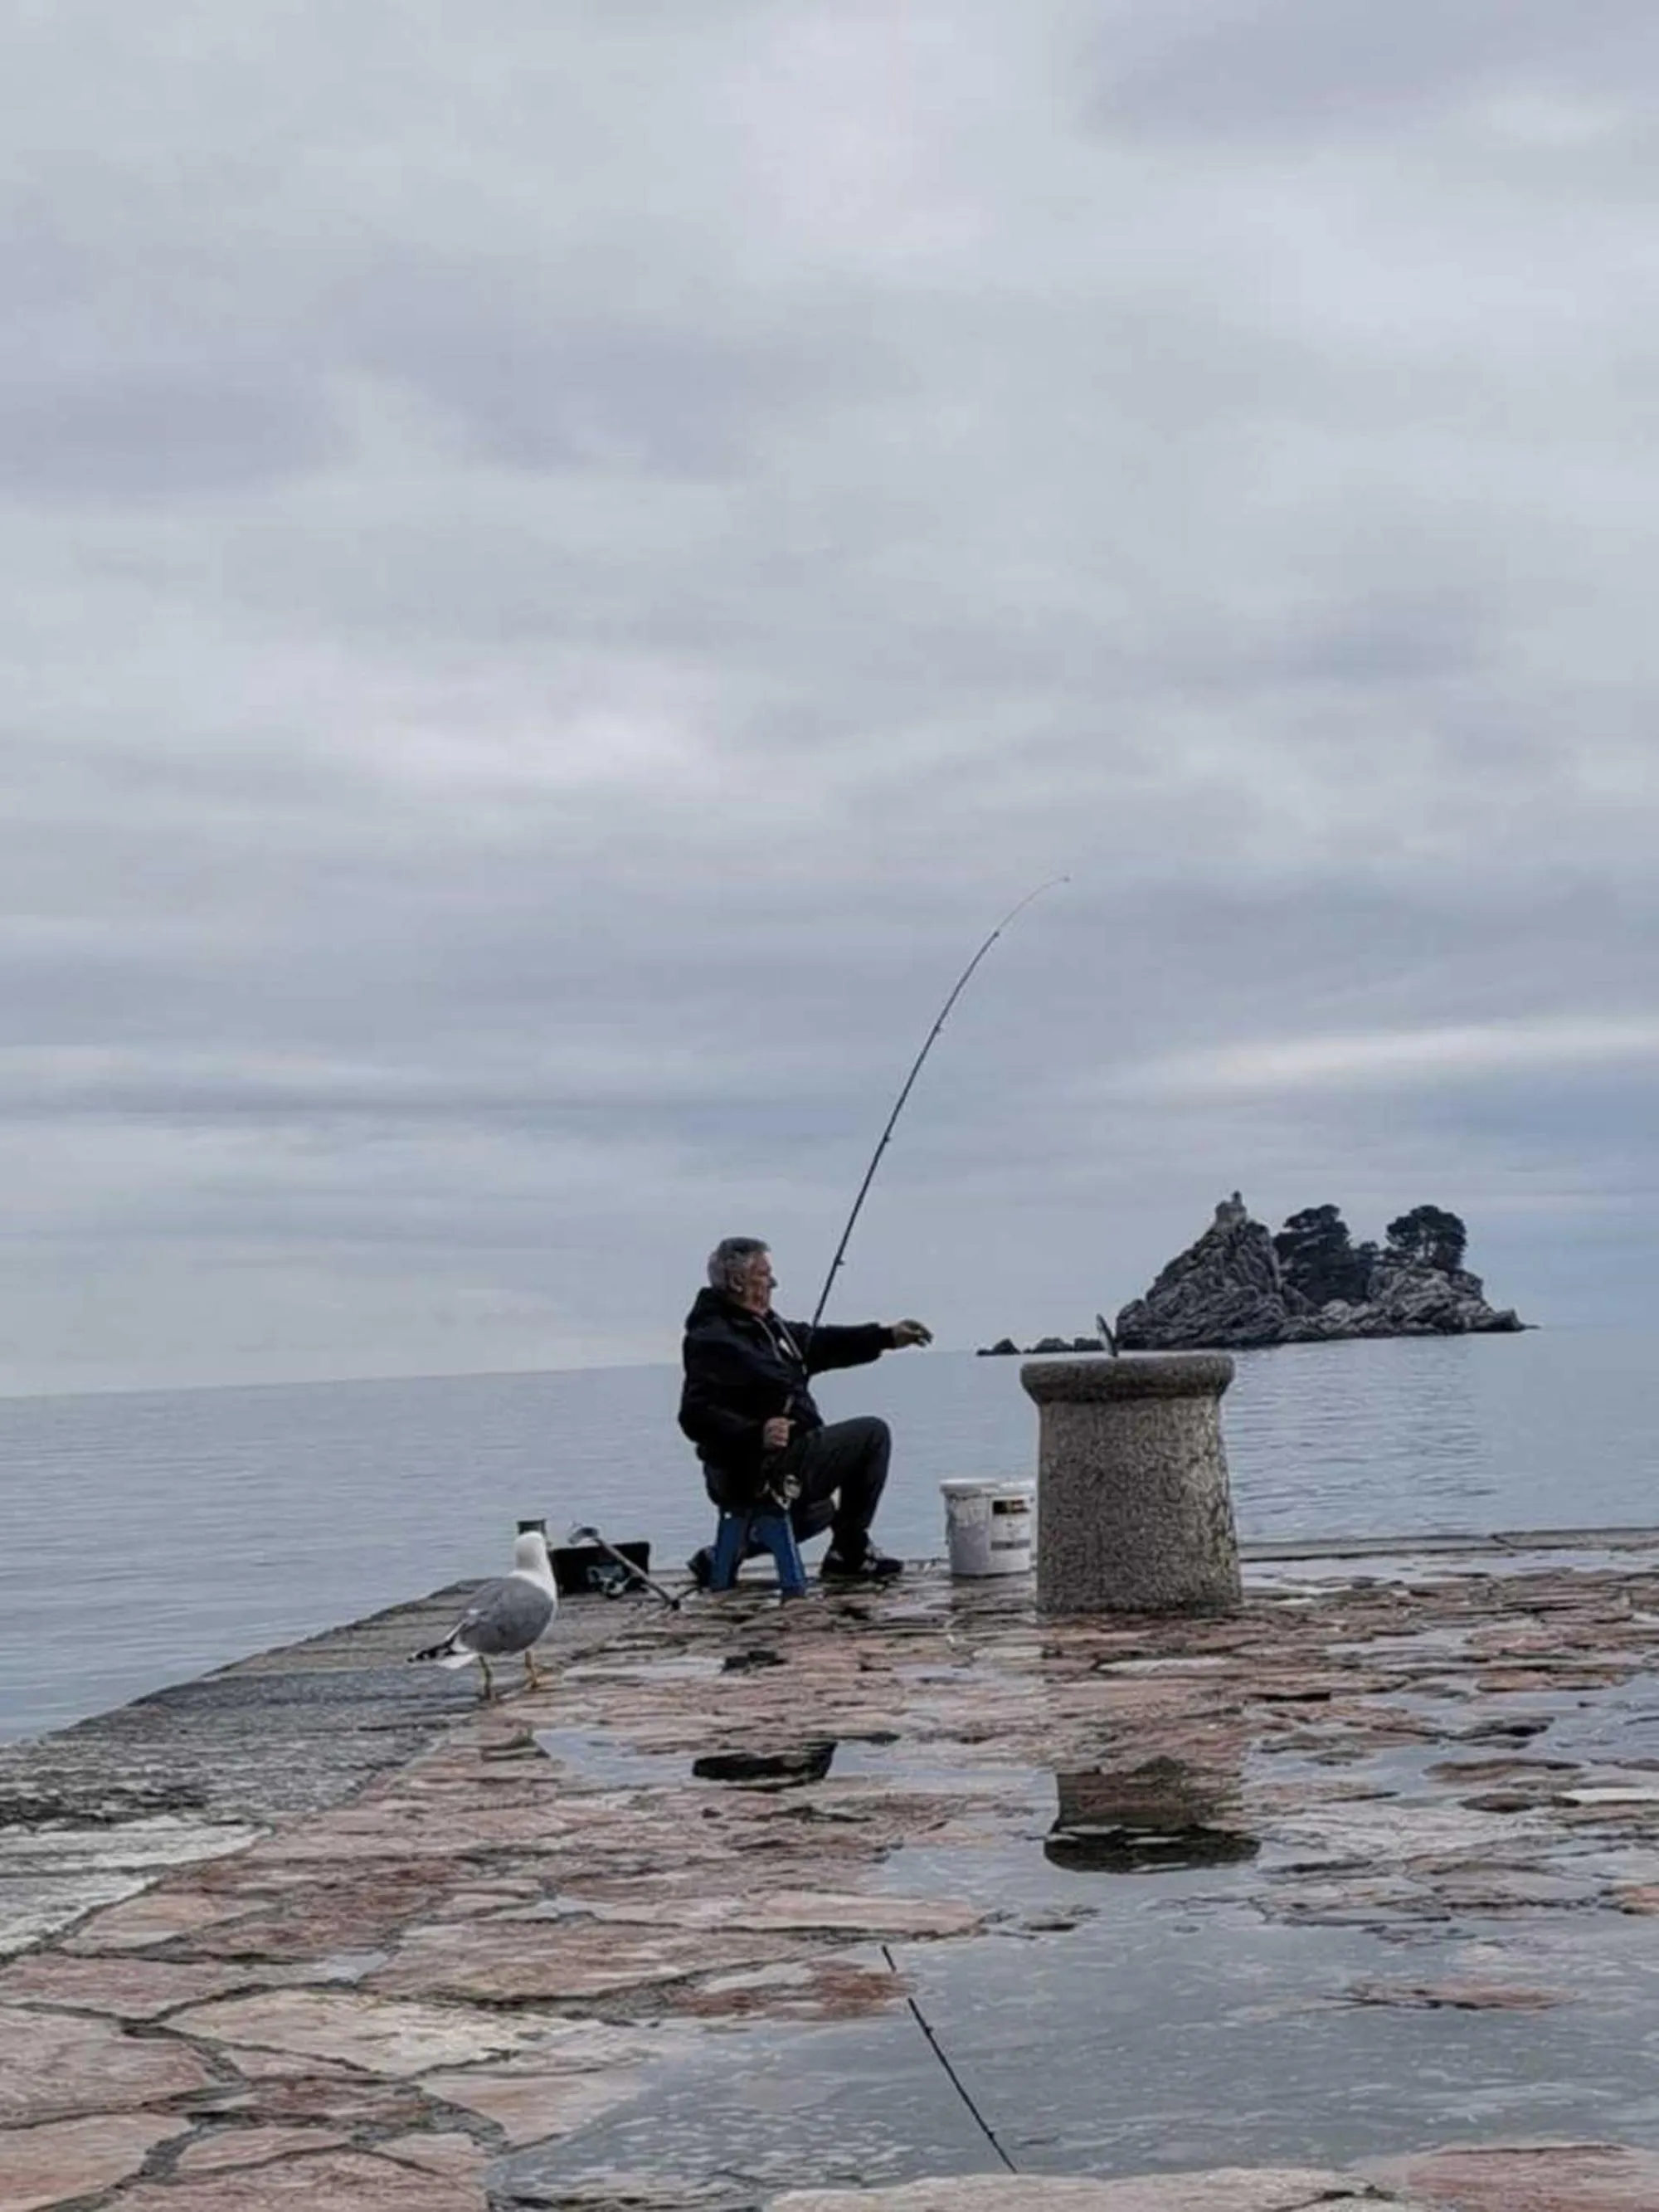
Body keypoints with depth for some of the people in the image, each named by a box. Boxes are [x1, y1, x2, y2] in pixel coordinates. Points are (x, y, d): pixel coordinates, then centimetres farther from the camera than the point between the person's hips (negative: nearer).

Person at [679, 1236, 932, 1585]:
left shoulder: (763, 1326, 12)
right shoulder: (713, 1341, -19)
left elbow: (820, 1344, 19)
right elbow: (696, 1416, -27)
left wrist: (888, 1336, 13)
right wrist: (757, 1433, -40)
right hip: (759, 1473, -11)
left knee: (822, 1508, 36)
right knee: (872, 1434, -7)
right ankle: (849, 1555, -1)